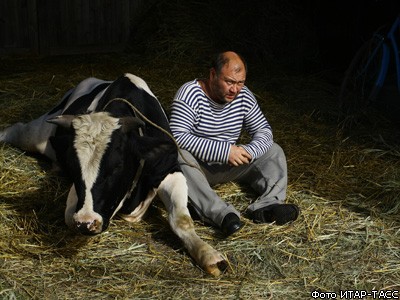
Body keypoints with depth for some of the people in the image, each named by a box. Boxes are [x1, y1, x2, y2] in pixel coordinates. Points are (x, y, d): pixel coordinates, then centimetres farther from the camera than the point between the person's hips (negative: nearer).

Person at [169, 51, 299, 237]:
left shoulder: (243, 96, -1)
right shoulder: (190, 94, -19)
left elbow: (263, 129, 4)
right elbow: (177, 137, -30)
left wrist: (249, 151, -20)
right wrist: (224, 151, -34)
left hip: (229, 166, 6)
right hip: (197, 167, -6)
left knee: (273, 151, -2)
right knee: (178, 156, -37)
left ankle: (267, 205, -28)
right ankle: (221, 213, -49)